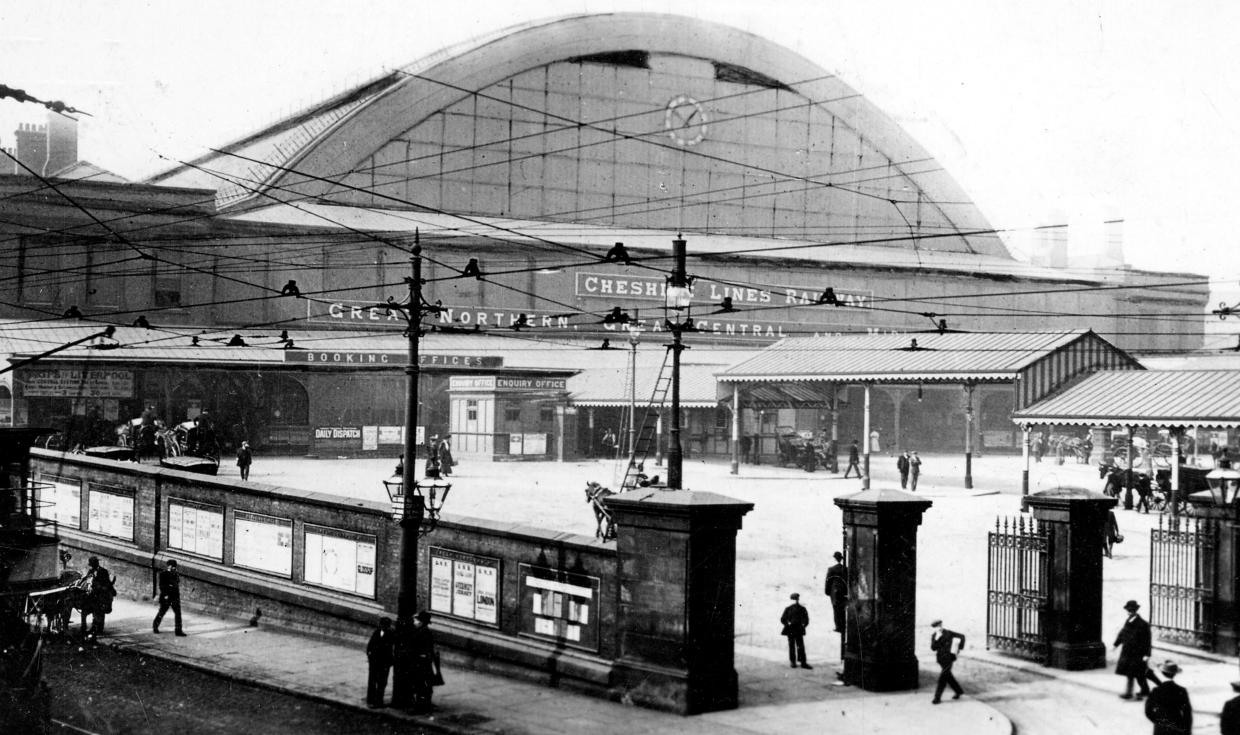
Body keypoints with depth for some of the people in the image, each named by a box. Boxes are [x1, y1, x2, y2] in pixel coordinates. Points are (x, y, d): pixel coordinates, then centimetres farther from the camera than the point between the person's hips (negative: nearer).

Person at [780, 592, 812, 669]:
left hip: (799, 631, 0)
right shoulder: (788, 609, 4)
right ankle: (792, 662, 12)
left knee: (801, 646, -4)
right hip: (790, 630, 0)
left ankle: (803, 662, -4)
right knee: (792, 646, 4)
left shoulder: (802, 609, 5)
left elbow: (806, 620, 10)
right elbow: (782, 619, 7)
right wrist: (787, 623, -9)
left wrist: (803, 625, -7)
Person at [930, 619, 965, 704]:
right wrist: (937, 639, -25)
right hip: (940, 658, 6)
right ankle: (958, 691, 38)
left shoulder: (948, 633, -13)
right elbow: (933, 648, -11)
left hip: (949, 658, -6)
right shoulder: (934, 636, -1)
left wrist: (959, 648, 0)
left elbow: (961, 637, -2)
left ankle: (937, 697, -5)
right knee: (948, 676, 19)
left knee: (942, 678, -9)